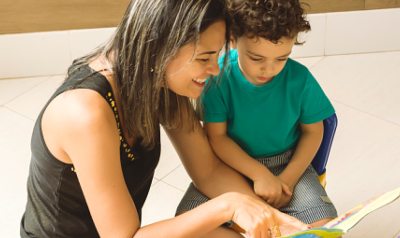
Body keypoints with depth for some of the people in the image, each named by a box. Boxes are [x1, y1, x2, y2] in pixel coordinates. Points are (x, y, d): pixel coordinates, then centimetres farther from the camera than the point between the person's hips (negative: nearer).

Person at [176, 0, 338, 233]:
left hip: (287, 163, 1)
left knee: (325, 225, -21)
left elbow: (313, 131, 0)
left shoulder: (300, 78, -14)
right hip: (232, 161, 0)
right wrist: (259, 174, -23)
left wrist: (289, 178, -11)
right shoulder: (219, 75, -18)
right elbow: (216, 136, -15)